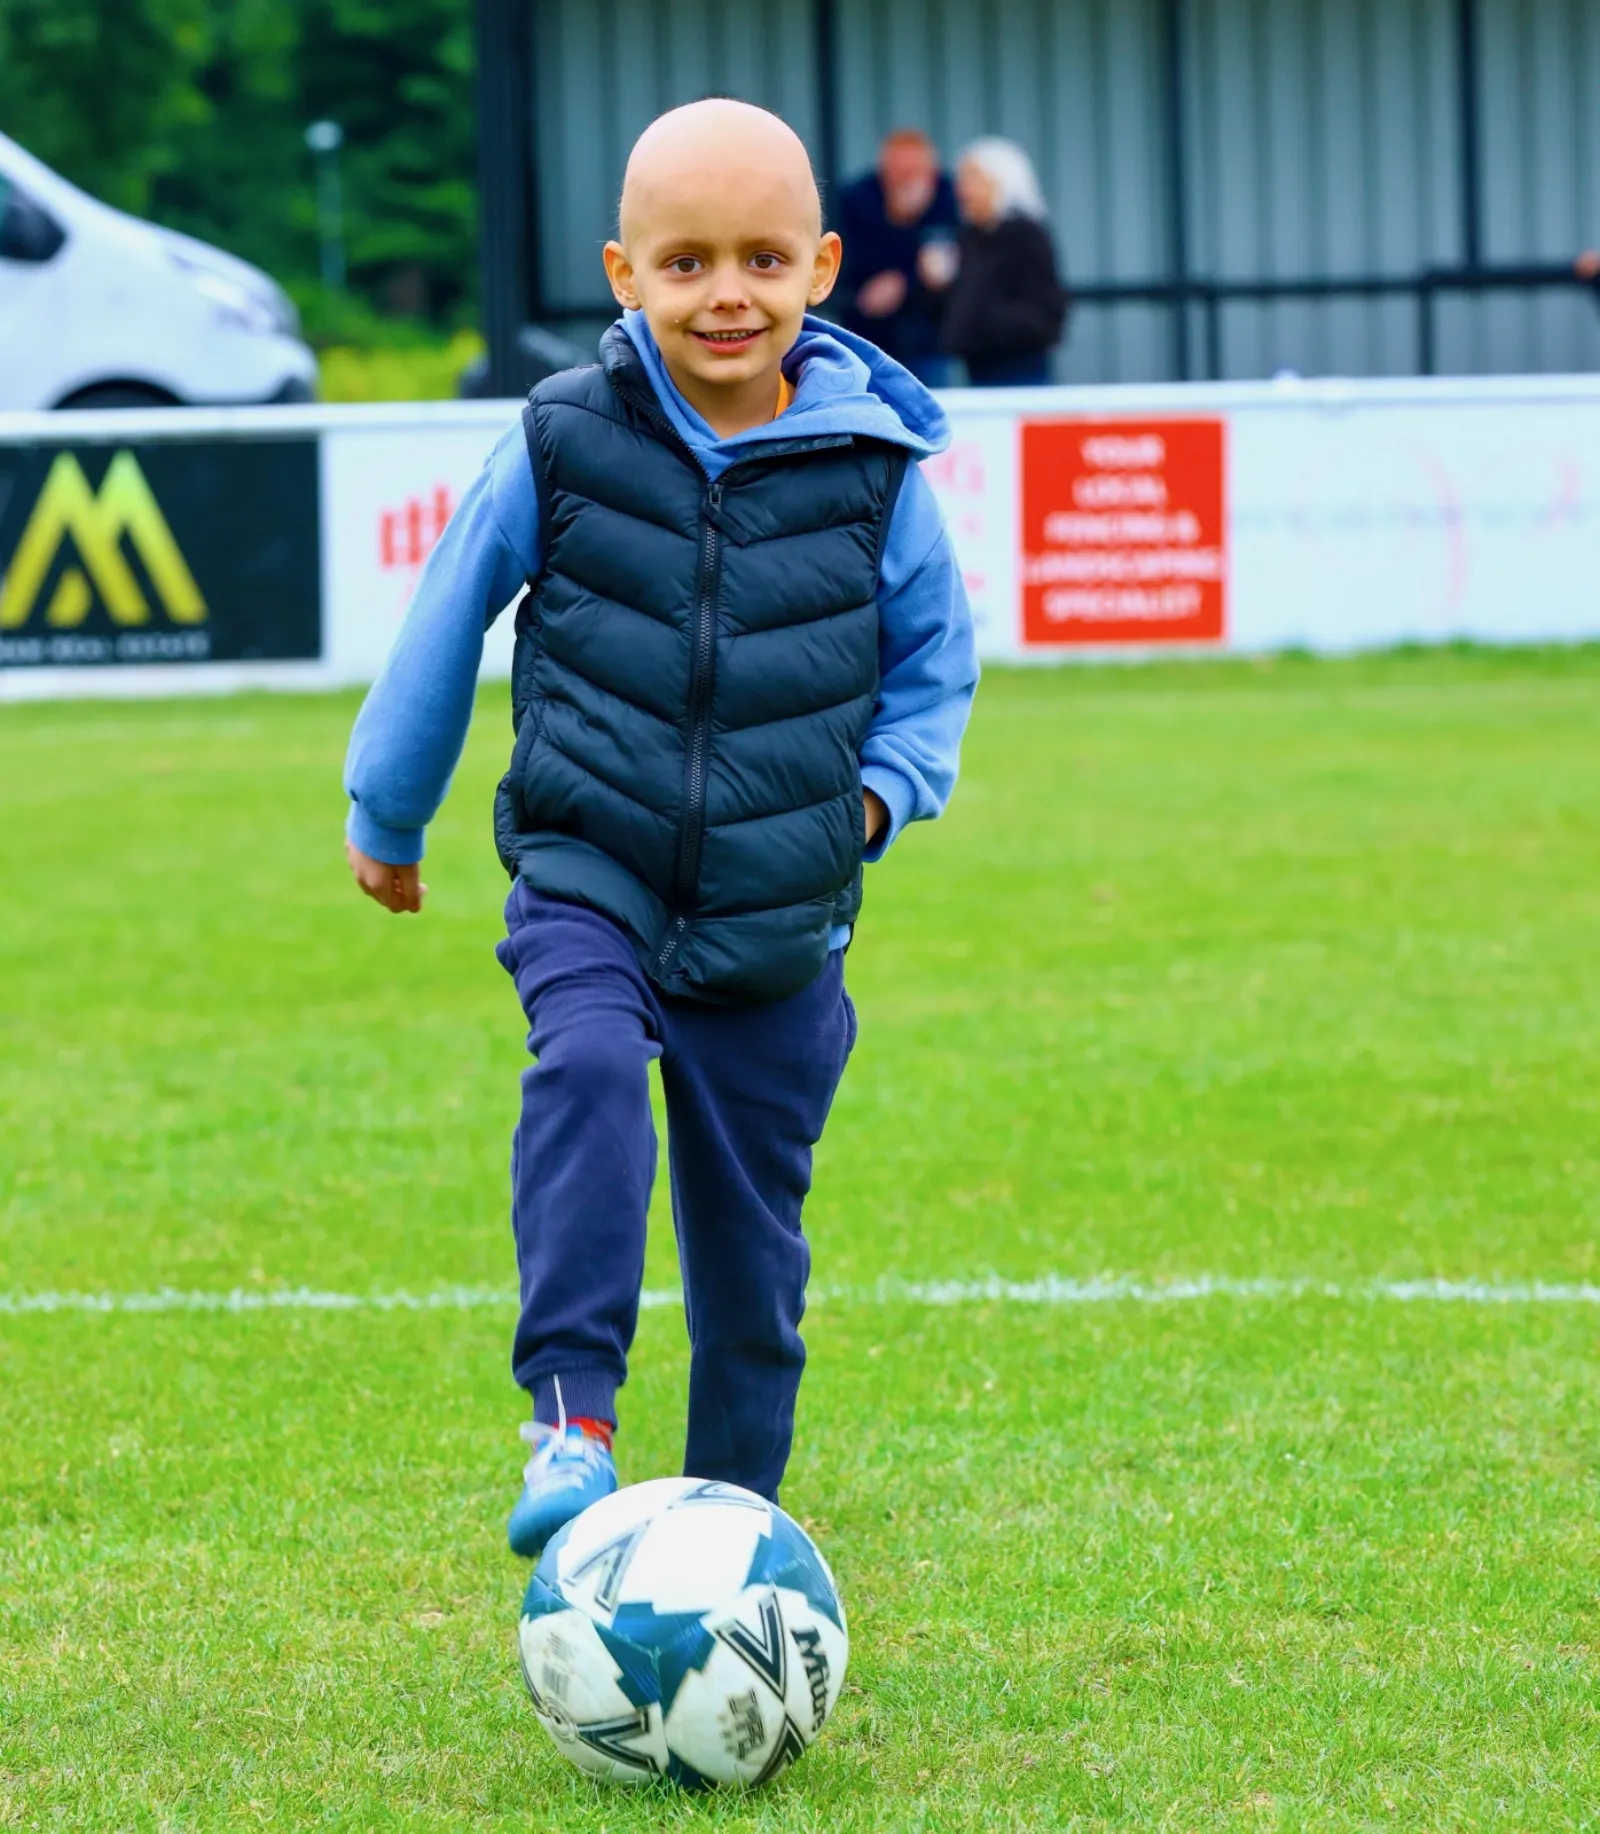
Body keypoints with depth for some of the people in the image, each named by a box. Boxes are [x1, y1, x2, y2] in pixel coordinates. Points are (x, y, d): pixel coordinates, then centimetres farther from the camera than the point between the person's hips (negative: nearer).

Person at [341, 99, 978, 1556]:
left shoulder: (873, 466, -4)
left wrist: (885, 783, -3)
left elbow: (933, 657, 14)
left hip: (778, 918, 1)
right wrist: (387, 813, 18)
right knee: (589, 1068, -31)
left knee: (751, 1232, 7)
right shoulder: (566, 442, -6)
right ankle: (571, 1421, -34)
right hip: (588, 874, -1)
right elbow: (451, 617, 9)